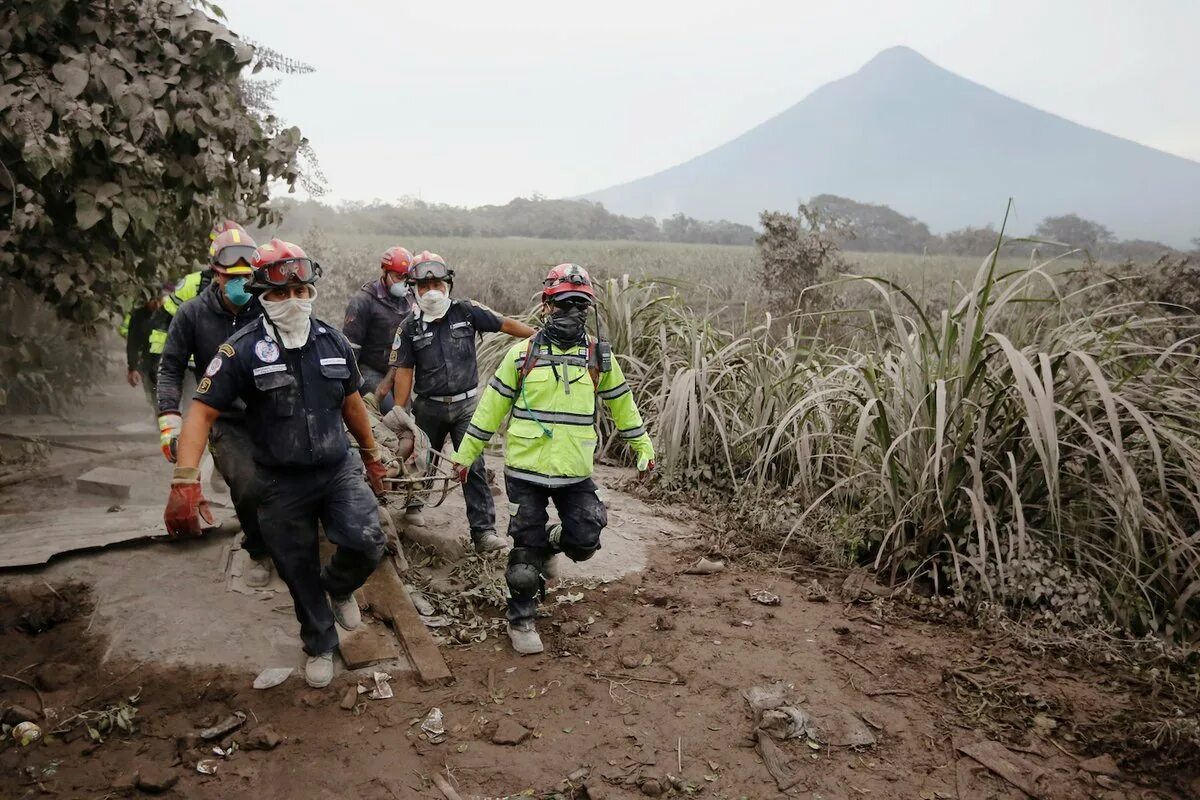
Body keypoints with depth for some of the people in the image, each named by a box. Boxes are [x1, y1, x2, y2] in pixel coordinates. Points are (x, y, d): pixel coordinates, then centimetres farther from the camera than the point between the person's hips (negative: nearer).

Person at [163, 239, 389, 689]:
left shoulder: (333, 341, 0)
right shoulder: (242, 351, -12)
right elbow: (202, 413, -14)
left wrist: (372, 458, 19)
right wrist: (185, 481, -26)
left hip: (338, 470, 2)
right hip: (282, 484, -2)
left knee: (365, 543, -17)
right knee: (300, 575, 10)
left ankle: (339, 588, 19)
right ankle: (320, 647, 36)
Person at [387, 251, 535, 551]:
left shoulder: (466, 312, -5)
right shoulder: (410, 326, -4)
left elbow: (505, 324, 1)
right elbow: (404, 371, -4)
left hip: (466, 405, -1)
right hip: (429, 407, 1)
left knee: (474, 467, -6)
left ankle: (483, 531, -6)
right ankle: (412, 504, 47)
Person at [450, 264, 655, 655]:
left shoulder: (599, 357, 2)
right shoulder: (522, 354, -2)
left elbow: (621, 404, 14)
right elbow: (492, 405, 4)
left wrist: (643, 447, 18)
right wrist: (466, 453, 6)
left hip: (575, 473, 2)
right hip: (526, 471, -1)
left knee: (584, 541, -2)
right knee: (526, 550, 5)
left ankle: (547, 545, 32)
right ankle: (520, 620, 25)